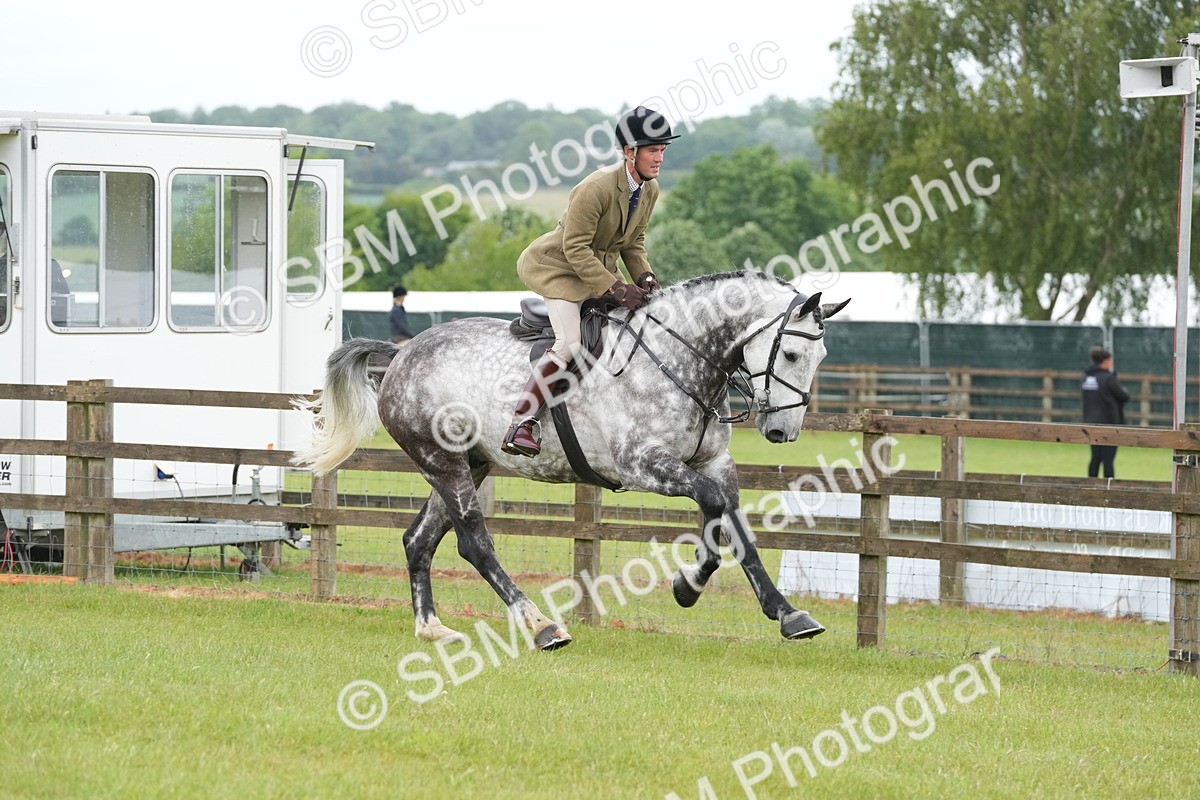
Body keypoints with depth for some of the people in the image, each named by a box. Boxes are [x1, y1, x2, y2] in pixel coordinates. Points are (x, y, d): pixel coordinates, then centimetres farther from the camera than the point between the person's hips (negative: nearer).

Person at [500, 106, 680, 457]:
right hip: (559, 266, -9)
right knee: (569, 343, -25)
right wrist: (616, 288, -31)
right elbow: (576, 248, -26)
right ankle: (519, 426, -26)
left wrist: (645, 278, -8)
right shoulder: (596, 188, -27)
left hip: (601, 266, 9)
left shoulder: (650, 191, -1)